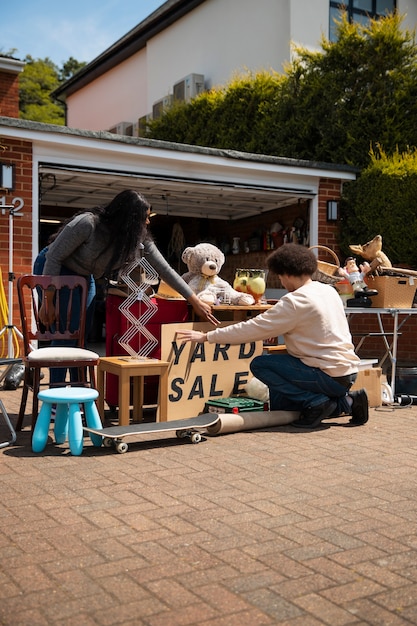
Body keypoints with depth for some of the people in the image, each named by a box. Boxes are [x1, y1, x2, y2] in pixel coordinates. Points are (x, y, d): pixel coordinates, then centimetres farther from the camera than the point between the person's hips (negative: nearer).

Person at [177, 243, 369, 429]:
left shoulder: (295, 301, -17)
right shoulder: (329, 290, 9)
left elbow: (253, 328, -16)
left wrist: (207, 336, -9)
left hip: (330, 376, -9)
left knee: (260, 364, -5)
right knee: (278, 402, 19)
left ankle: (316, 402, -6)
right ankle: (346, 402, 11)